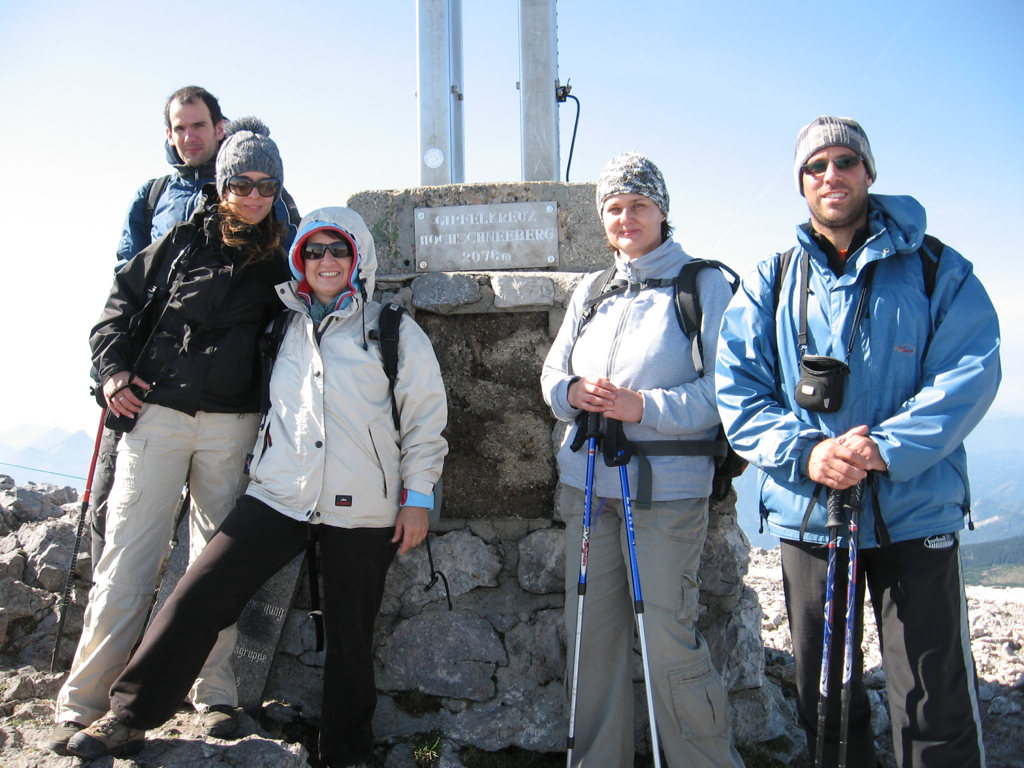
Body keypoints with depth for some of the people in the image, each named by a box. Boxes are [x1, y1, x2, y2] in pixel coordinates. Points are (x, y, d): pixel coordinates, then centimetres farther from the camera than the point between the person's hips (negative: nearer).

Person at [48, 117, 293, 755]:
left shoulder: (276, 262, 9)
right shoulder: (184, 241, 5)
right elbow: (123, 299, 11)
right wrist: (112, 367, -1)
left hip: (232, 425, 2)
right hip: (156, 413, -1)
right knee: (128, 557, -4)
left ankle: (216, 695, 16)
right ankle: (82, 703, 4)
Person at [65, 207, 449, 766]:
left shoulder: (394, 331, 2)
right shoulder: (286, 325, 13)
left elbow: (426, 416, 2)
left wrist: (417, 496, -1)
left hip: (362, 509, -2)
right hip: (280, 494, 3)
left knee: (350, 631, 7)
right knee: (199, 593, -7)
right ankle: (128, 718, 7)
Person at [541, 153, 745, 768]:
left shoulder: (704, 284, -3)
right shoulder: (591, 290, 15)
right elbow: (553, 370, 17)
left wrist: (643, 407, -19)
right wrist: (571, 391, -6)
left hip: (668, 488, -5)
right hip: (588, 482, 6)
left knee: (669, 637, -5)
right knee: (590, 630, 11)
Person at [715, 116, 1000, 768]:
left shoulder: (935, 269, 3)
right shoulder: (770, 284, 7)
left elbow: (971, 372, -8)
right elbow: (738, 391, 1)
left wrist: (887, 448, -21)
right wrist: (803, 451, -16)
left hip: (916, 513, -2)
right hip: (808, 514, 3)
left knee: (937, 709, 1)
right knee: (824, 696, 15)